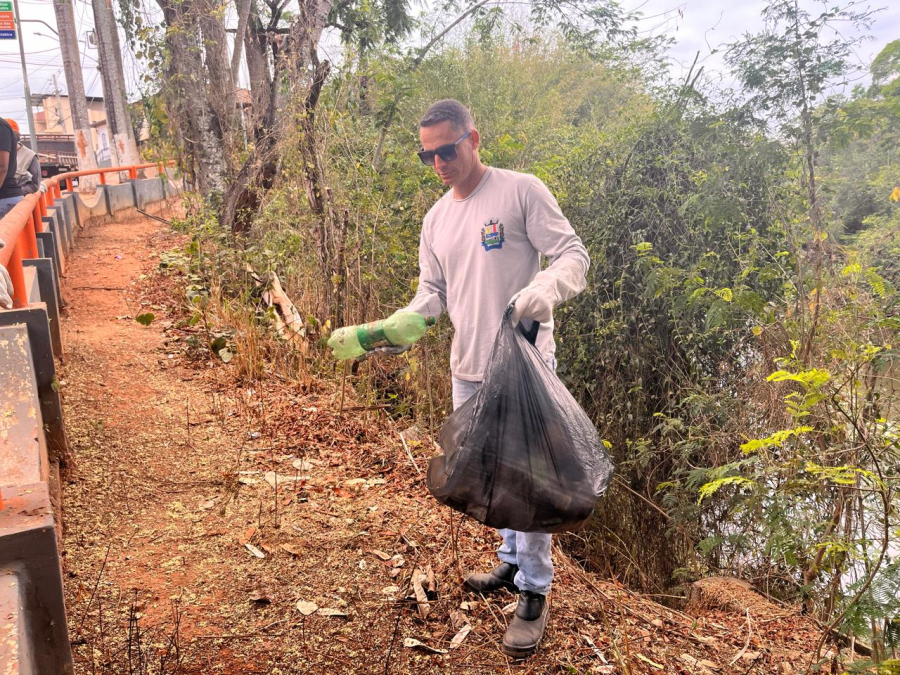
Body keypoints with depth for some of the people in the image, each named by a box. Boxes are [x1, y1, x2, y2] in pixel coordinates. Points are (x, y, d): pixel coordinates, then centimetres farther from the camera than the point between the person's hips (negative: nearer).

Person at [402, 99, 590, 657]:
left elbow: (574, 255, -13)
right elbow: (432, 294, 15)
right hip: (468, 370, 7)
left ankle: (535, 595, 15)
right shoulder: (436, 219, 11)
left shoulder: (522, 191, -9)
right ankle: (513, 562, 40)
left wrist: (545, 289, -34)